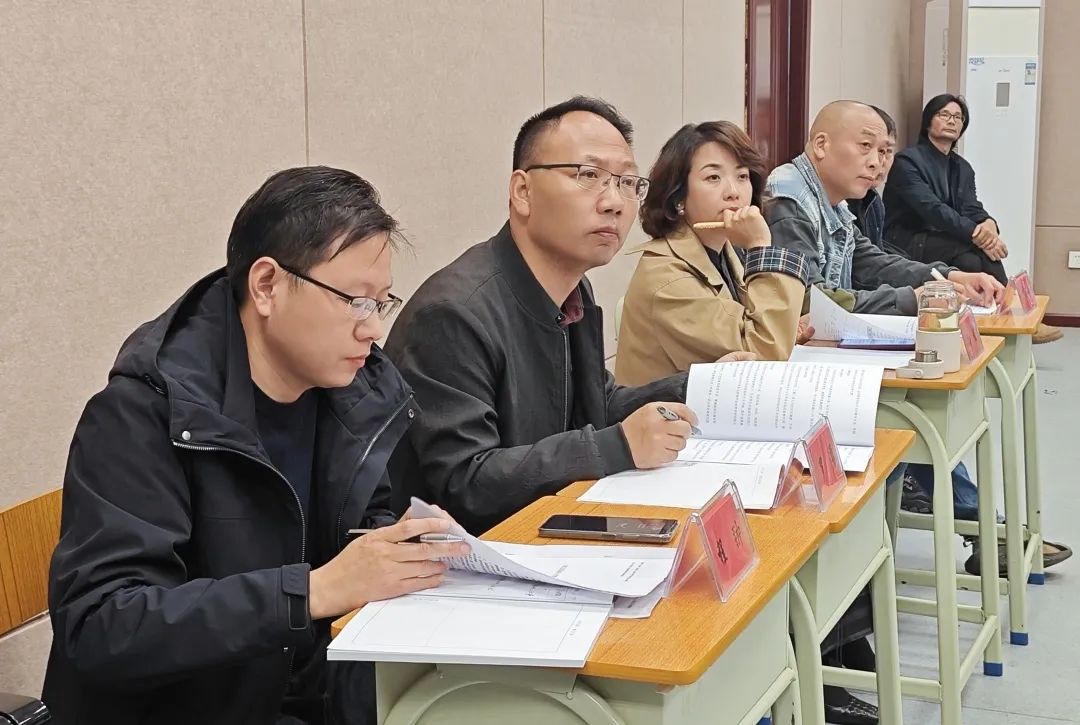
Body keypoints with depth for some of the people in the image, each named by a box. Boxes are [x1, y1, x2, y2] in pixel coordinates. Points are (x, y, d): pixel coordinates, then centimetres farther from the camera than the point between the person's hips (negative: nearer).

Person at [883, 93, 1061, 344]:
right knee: (980, 248, -25)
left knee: (973, 261, -27)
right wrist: (975, 233, -31)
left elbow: (972, 209, 1)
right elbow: (931, 208, -22)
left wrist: (988, 225, -25)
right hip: (905, 245, -6)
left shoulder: (963, 168, 15)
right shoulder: (907, 160, -9)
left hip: (935, 243, 6)